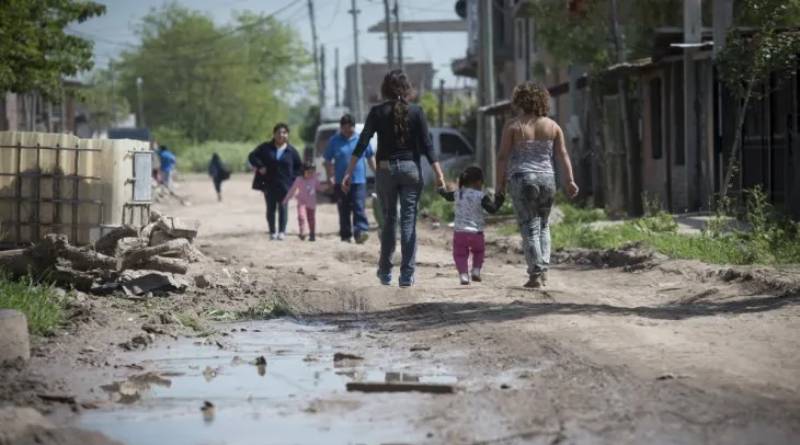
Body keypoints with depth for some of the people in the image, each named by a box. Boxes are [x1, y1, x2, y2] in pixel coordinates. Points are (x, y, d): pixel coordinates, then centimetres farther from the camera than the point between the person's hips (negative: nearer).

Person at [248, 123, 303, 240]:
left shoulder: (291, 151, 3)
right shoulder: (266, 148, 4)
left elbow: (299, 167, 10)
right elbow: (252, 156, 5)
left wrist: (293, 178, -3)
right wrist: (260, 167, -10)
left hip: (284, 185, -1)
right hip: (269, 184, 1)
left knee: (283, 207, -2)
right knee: (271, 208, 5)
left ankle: (282, 231, 1)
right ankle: (272, 232, 12)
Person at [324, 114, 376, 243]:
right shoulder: (334, 141, 4)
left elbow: (370, 157, 14)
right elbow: (328, 161, 7)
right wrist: (330, 176, -4)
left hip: (359, 180, -1)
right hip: (341, 182, 1)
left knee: (359, 208, -13)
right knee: (344, 211, 6)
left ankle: (360, 232, -21)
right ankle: (345, 235, 14)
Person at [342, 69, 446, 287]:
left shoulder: (377, 112, -2)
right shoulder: (416, 112, -2)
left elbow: (362, 143, -5)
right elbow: (427, 145, -5)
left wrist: (349, 172, -4)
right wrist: (439, 173, -3)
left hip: (385, 169, 1)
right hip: (411, 169, -1)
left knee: (389, 219, 14)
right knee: (409, 221, 2)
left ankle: (385, 271, 18)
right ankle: (407, 274, 0)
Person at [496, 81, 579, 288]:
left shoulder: (513, 126, -4)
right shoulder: (552, 126, 5)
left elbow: (503, 156, -6)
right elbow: (563, 154, 2)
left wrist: (500, 184, 1)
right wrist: (570, 180, 2)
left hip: (522, 179, -3)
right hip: (547, 178, 3)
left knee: (529, 227, -1)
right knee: (543, 225, 18)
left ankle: (536, 274, -7)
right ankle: (543, 270, 10)